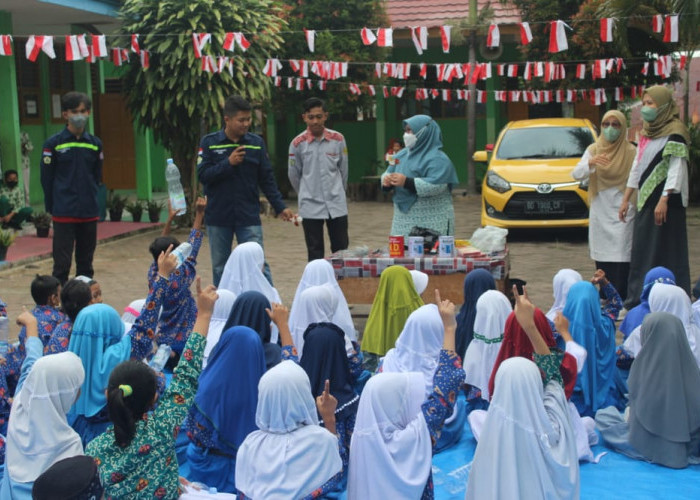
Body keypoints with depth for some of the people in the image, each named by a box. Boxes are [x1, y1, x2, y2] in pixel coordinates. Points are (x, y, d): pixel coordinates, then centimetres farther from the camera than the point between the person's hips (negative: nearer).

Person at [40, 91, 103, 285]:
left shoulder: (95, 143, 6)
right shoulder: (53, 143, -4)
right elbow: (46, 179, -1)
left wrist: (91, 201, 9)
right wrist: (52, 208, 0)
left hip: (89, 212, 4)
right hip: (64, 213, -4)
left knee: (86, 263, 13)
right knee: (62, 263, -2)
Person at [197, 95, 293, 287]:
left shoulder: (256, 143, 2)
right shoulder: (209, 142, -1)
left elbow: (267, 179, 5)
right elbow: (203, 175, -9)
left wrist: (280, 207, -2)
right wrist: (229, 163, -19)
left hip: (249, 216, 0)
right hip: (218, 217, 0)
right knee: (219, 267, 12)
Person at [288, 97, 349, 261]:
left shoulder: (338, 139, 0)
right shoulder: (297, 143, -4)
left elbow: (343, 170, 11)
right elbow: (293, 175, 7)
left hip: (336, 204, 2)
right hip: (310, 206, -1)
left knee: (341, 250, 6)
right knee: (315, 254, 4)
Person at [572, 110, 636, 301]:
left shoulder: (631, 152, 0)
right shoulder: (594, 150, 8)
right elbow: (576, 174, -4)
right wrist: (590, 163, -24)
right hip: (600, 212, 3)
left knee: (620, 261, -10)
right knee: (602, 260, 3)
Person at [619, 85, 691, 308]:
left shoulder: (675, 132, -9)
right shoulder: (646, 133, 16)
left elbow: (677, 169, -16)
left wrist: (664, 200, -23)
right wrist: (626, 199, 17)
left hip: (666, 201, -8)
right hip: (645, 200, 8)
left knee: (667, 254, -6)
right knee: (642, 254, 8)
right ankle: (636, 304, 13)